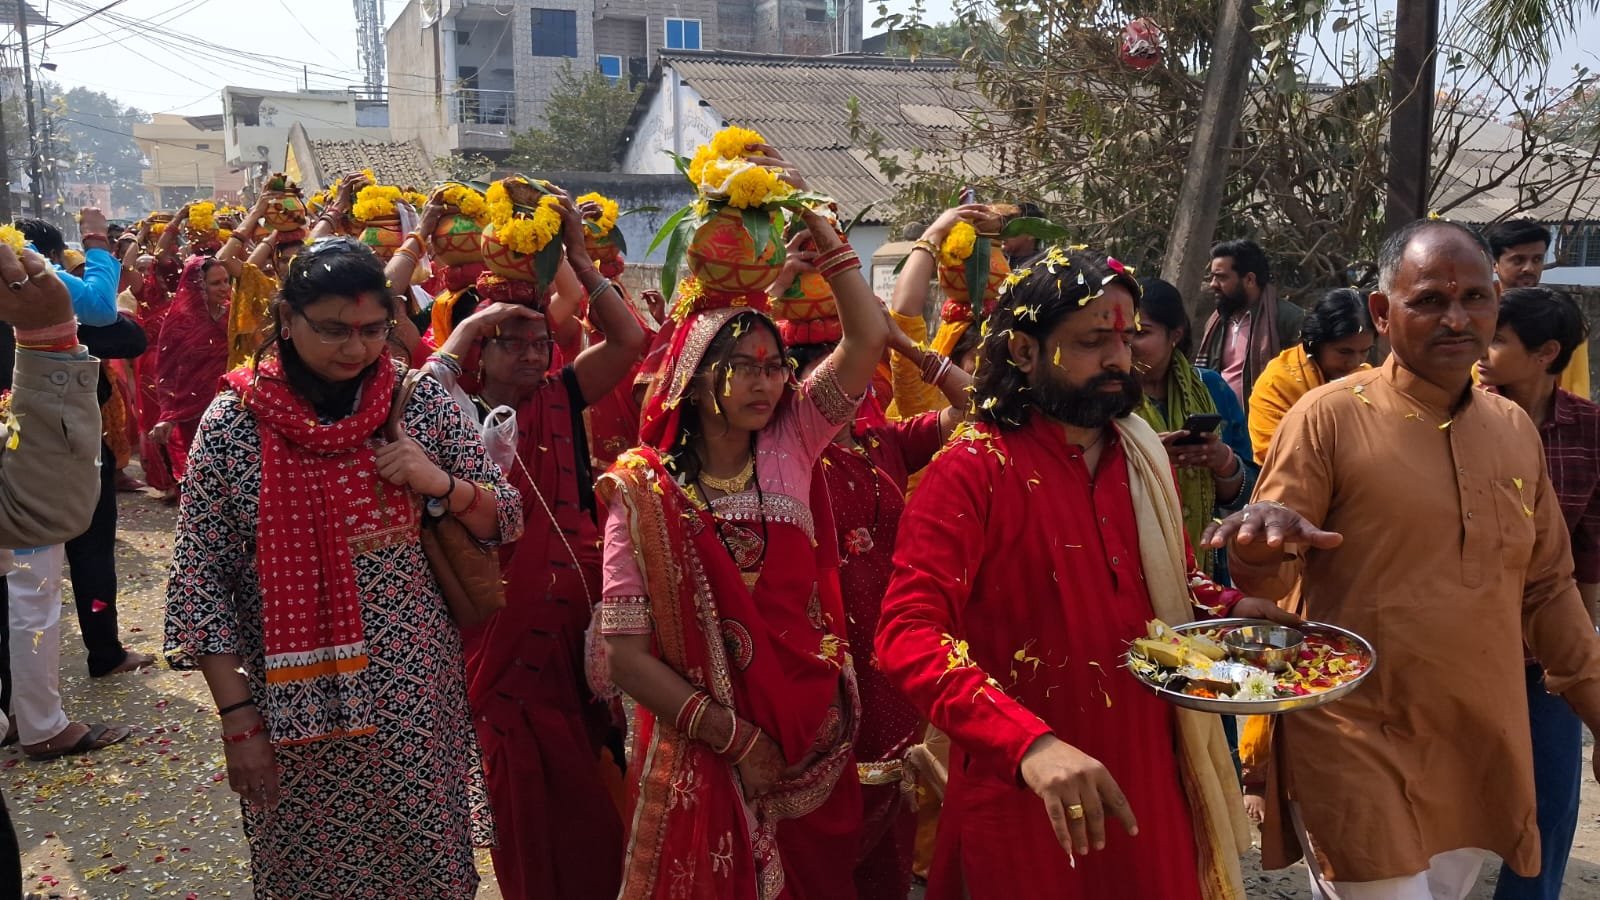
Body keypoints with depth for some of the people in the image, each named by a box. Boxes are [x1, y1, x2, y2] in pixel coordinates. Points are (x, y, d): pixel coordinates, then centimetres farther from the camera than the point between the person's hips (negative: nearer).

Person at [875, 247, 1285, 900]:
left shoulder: (1143, 455, 5)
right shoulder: (973, 472, -16)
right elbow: (908, 636, -26)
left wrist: (1231, 607, -3)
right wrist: (1030, 742, -38)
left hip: (1149, 779, 6)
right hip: (1025, 794, -6)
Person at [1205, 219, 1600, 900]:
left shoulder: (1515, 429, 7)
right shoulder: (1328, 416, -10)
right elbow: (1267, 579, -10)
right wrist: (1261, 550, -32)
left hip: (1478, 752, 6)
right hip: (1356, 749, -5)